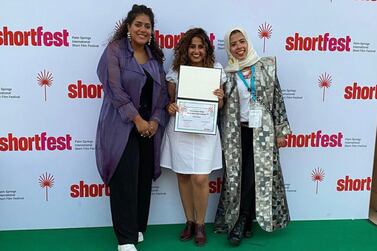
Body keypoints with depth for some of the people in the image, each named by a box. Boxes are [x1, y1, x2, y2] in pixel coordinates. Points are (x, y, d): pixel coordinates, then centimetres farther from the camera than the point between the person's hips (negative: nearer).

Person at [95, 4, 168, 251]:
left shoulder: (155, 56, 11)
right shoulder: (115, 50, -5)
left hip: (150, 124, 5)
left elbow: (163, 91, 9)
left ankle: (138, 228, 27)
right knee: (125, 181, -3)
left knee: (144, 179, 10)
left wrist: (155, 120, -5)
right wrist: (137, 120, -14)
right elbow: (115, 90, -13)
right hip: (122, 125, -5)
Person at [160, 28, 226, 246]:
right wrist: (170, 107, -14)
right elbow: (170, 99, 9)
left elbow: (219, 105, 8)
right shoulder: (175, 70, 2)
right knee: (183, 177, 9)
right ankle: (189, 221, 27)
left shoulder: (216, 69, 2)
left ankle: (200, 224, 15)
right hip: (179, 130, 1)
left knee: (200, 178, -6)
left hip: (204, 130, -1)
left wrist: (221, 98, -14)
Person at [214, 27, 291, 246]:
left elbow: (277, 98, 2)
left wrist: (281, 130, -1)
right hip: (236, 132, 1)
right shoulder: (226, 73, 4)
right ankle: (245, 223, 19)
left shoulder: (267, 66, 2)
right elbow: (220, 105, 11)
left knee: (256, 177, -3)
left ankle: (240, 223, 11)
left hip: (261, 131, -1)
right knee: (235, 178, 3)